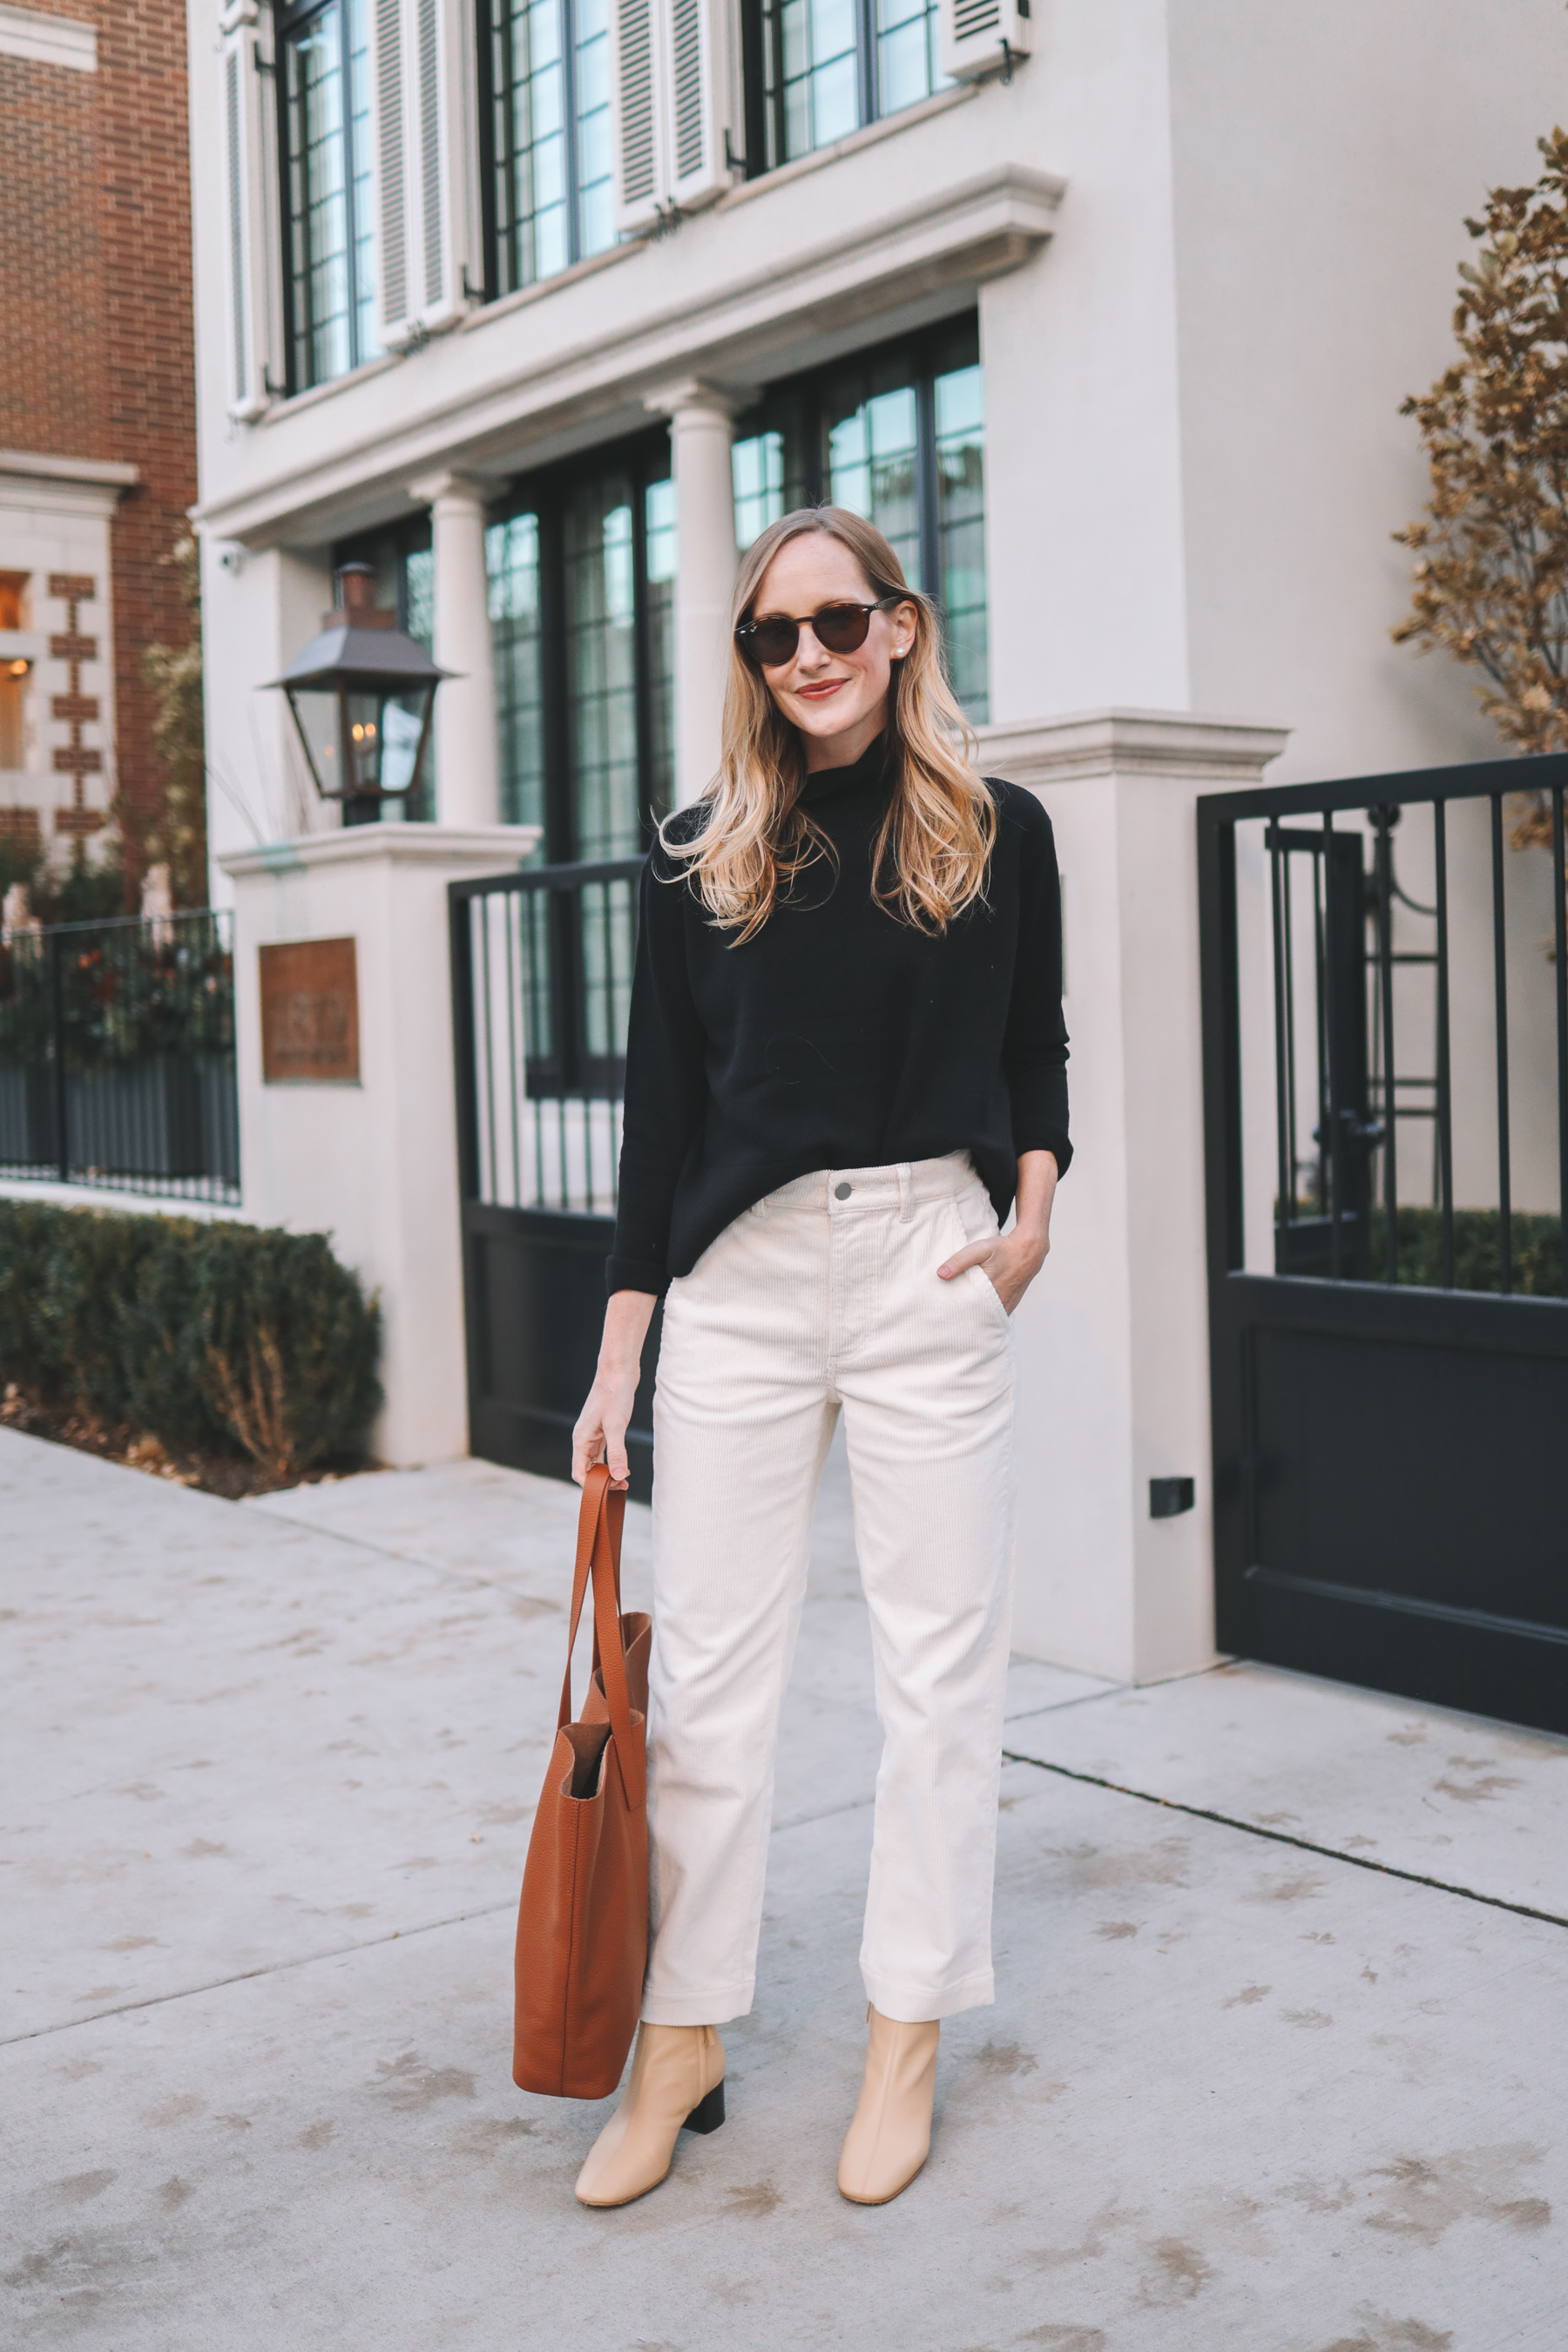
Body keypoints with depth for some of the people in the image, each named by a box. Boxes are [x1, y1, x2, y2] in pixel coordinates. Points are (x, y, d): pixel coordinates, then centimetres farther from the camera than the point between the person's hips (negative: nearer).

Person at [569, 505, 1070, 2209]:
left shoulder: (999, 833, 5)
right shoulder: (701, 854, 6)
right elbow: (660, 1102, 5)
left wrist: (1033, 1213, -2)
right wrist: (620, 1352, 2)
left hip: (931, 1263, 0)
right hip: (741, 1272, 1)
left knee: (938, 1654, 5)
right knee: (706, 1664, 4)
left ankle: (906, 2037, 21)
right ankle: (681, 2038, 18)